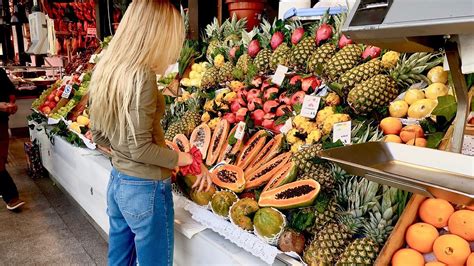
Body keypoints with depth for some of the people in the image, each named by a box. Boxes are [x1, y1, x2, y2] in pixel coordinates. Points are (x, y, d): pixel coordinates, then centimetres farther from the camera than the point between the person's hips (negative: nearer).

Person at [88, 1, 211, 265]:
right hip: (145, 189, -8)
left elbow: (99, 135, 10)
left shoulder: (105, 69, 3)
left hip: (117, 182, 8)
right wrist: (188, 159, -11)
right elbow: (140, 149, -22)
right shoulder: (141, 76, -22)